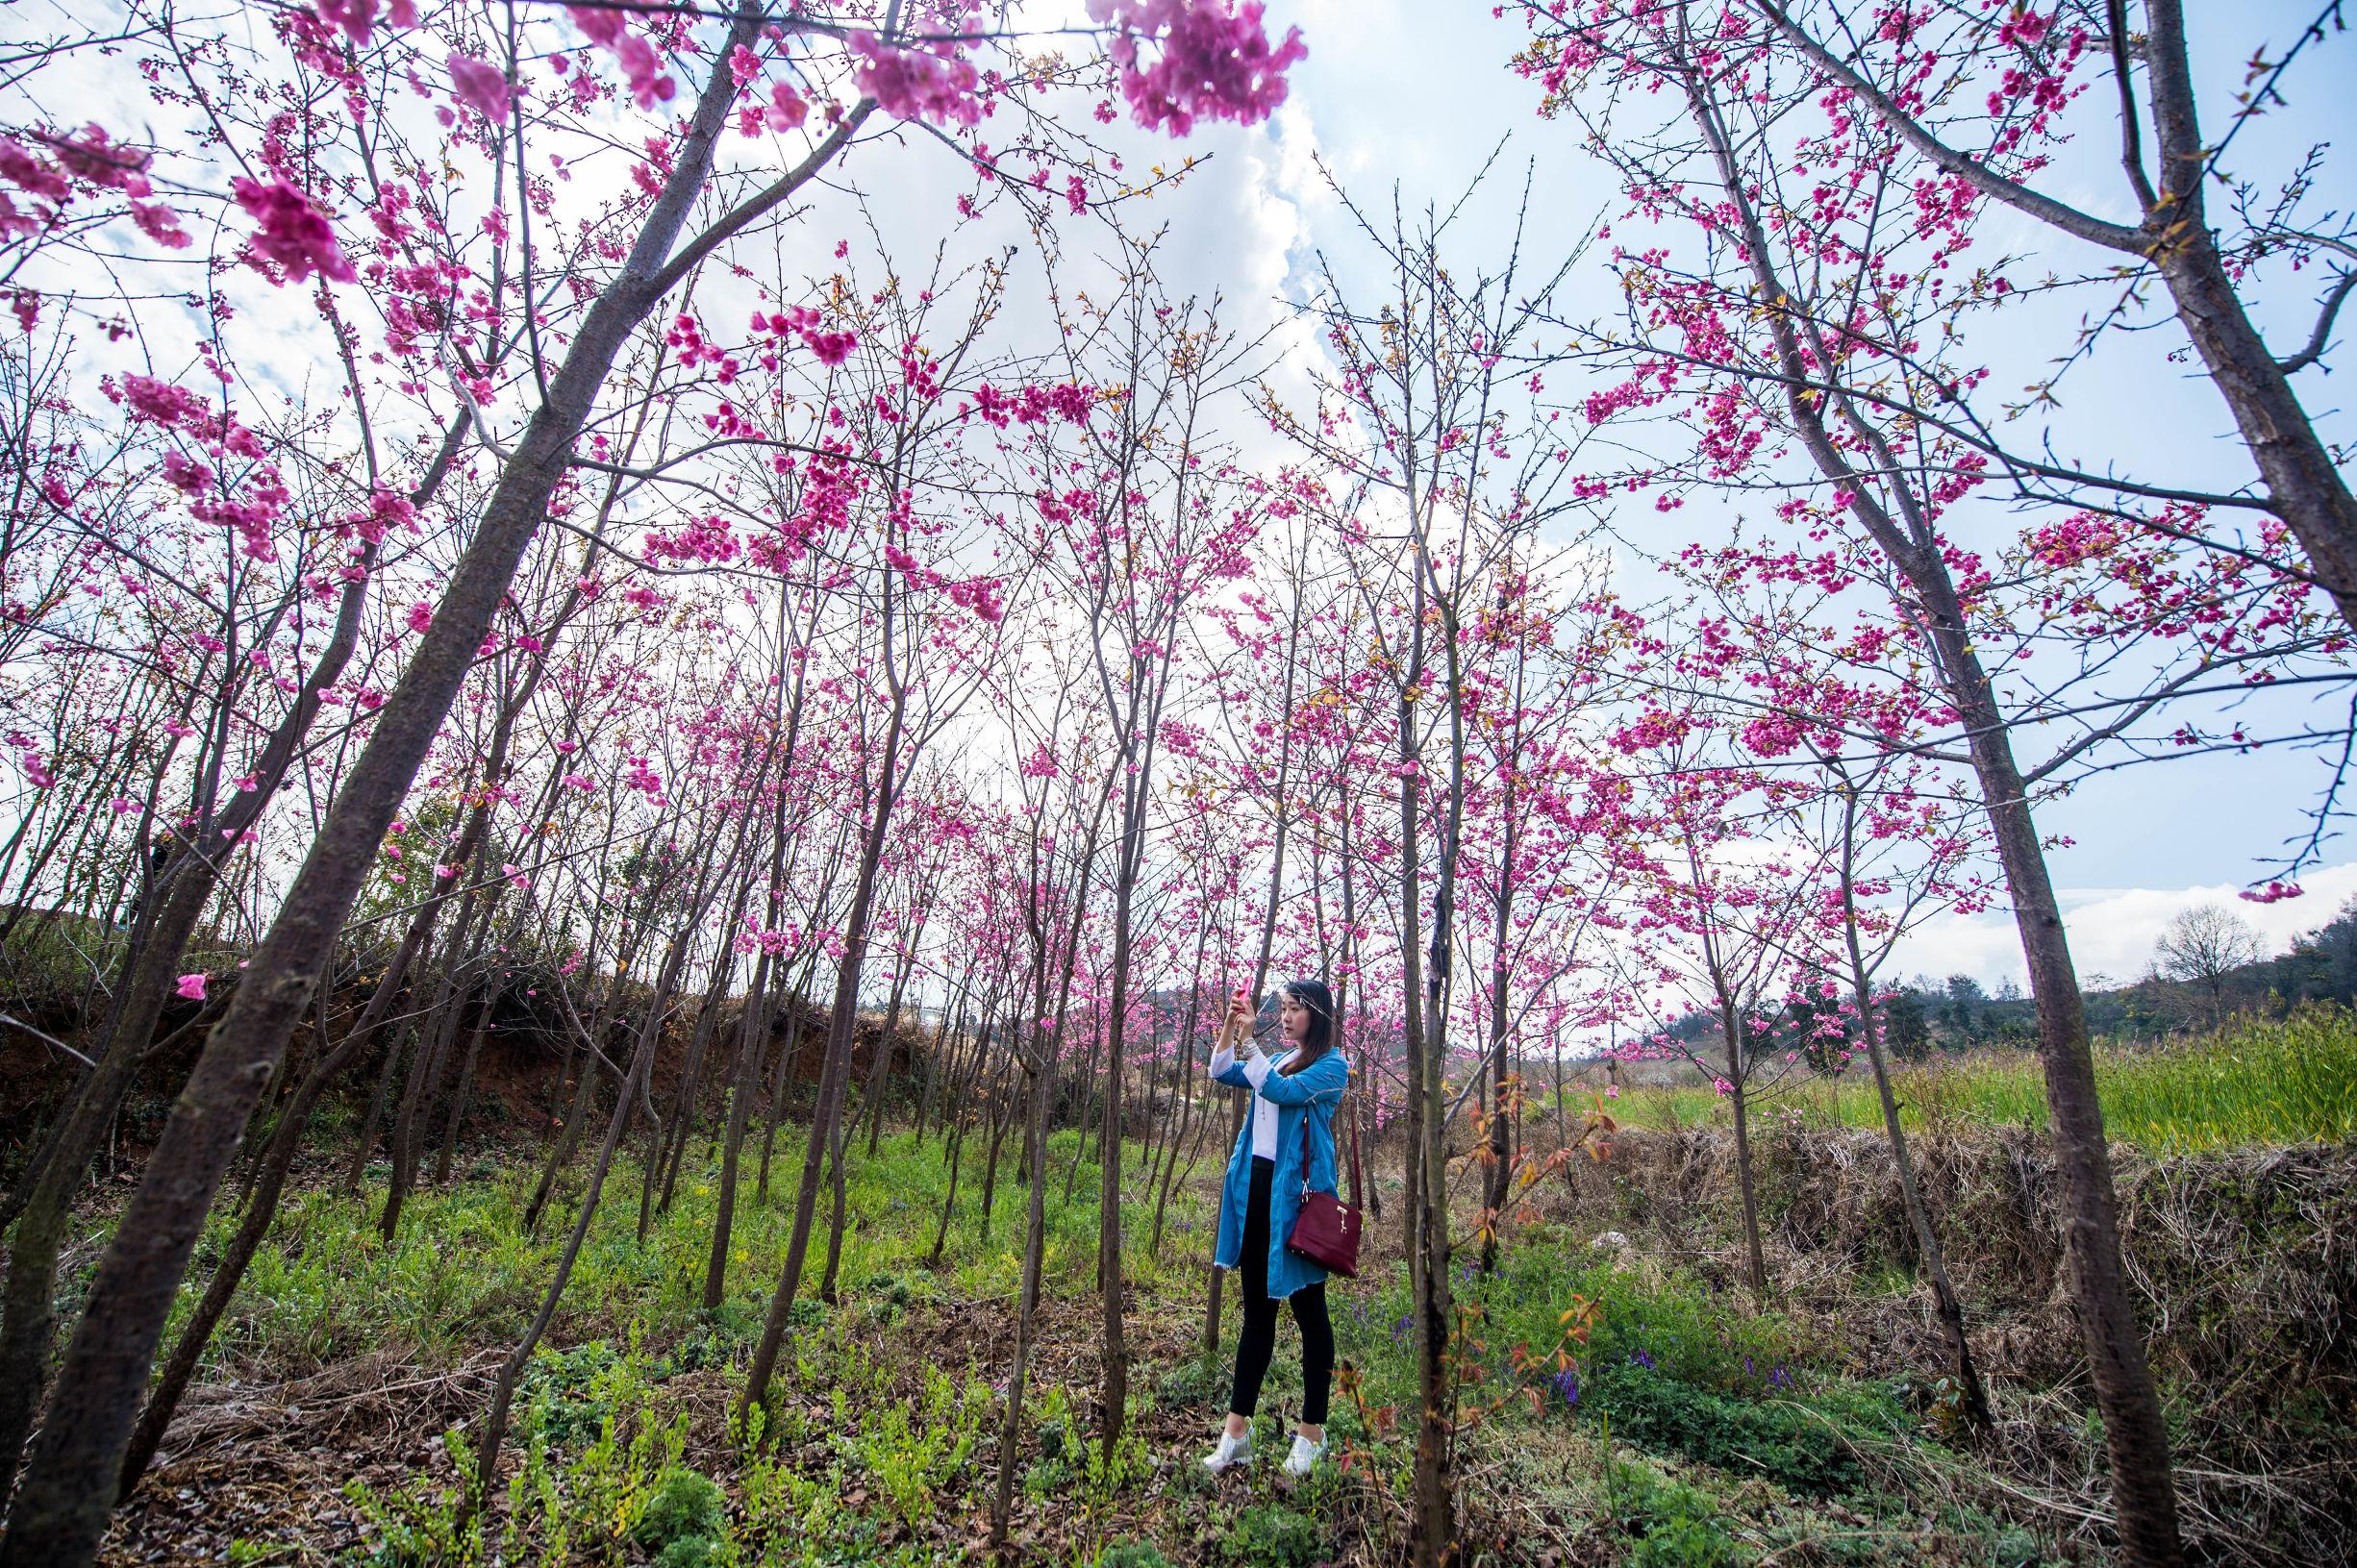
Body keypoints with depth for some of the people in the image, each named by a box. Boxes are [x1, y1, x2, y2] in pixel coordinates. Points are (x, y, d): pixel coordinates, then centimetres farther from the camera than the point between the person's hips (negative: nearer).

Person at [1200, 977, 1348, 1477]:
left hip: (1296, 1193, -7)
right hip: (1254, 1187, 7)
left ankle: (1312, 1432, 19)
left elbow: (1282, 1090, -20)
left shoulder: (1332, 1065, -6)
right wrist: (1230, 1023, -1)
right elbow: (1222, 1072, 10)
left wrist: (1251, 1043, -18)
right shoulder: (1282, 1060, 15)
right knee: (1256, 1310, 12)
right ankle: (1237, 1429, 18)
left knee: (1309, 1311, 6)